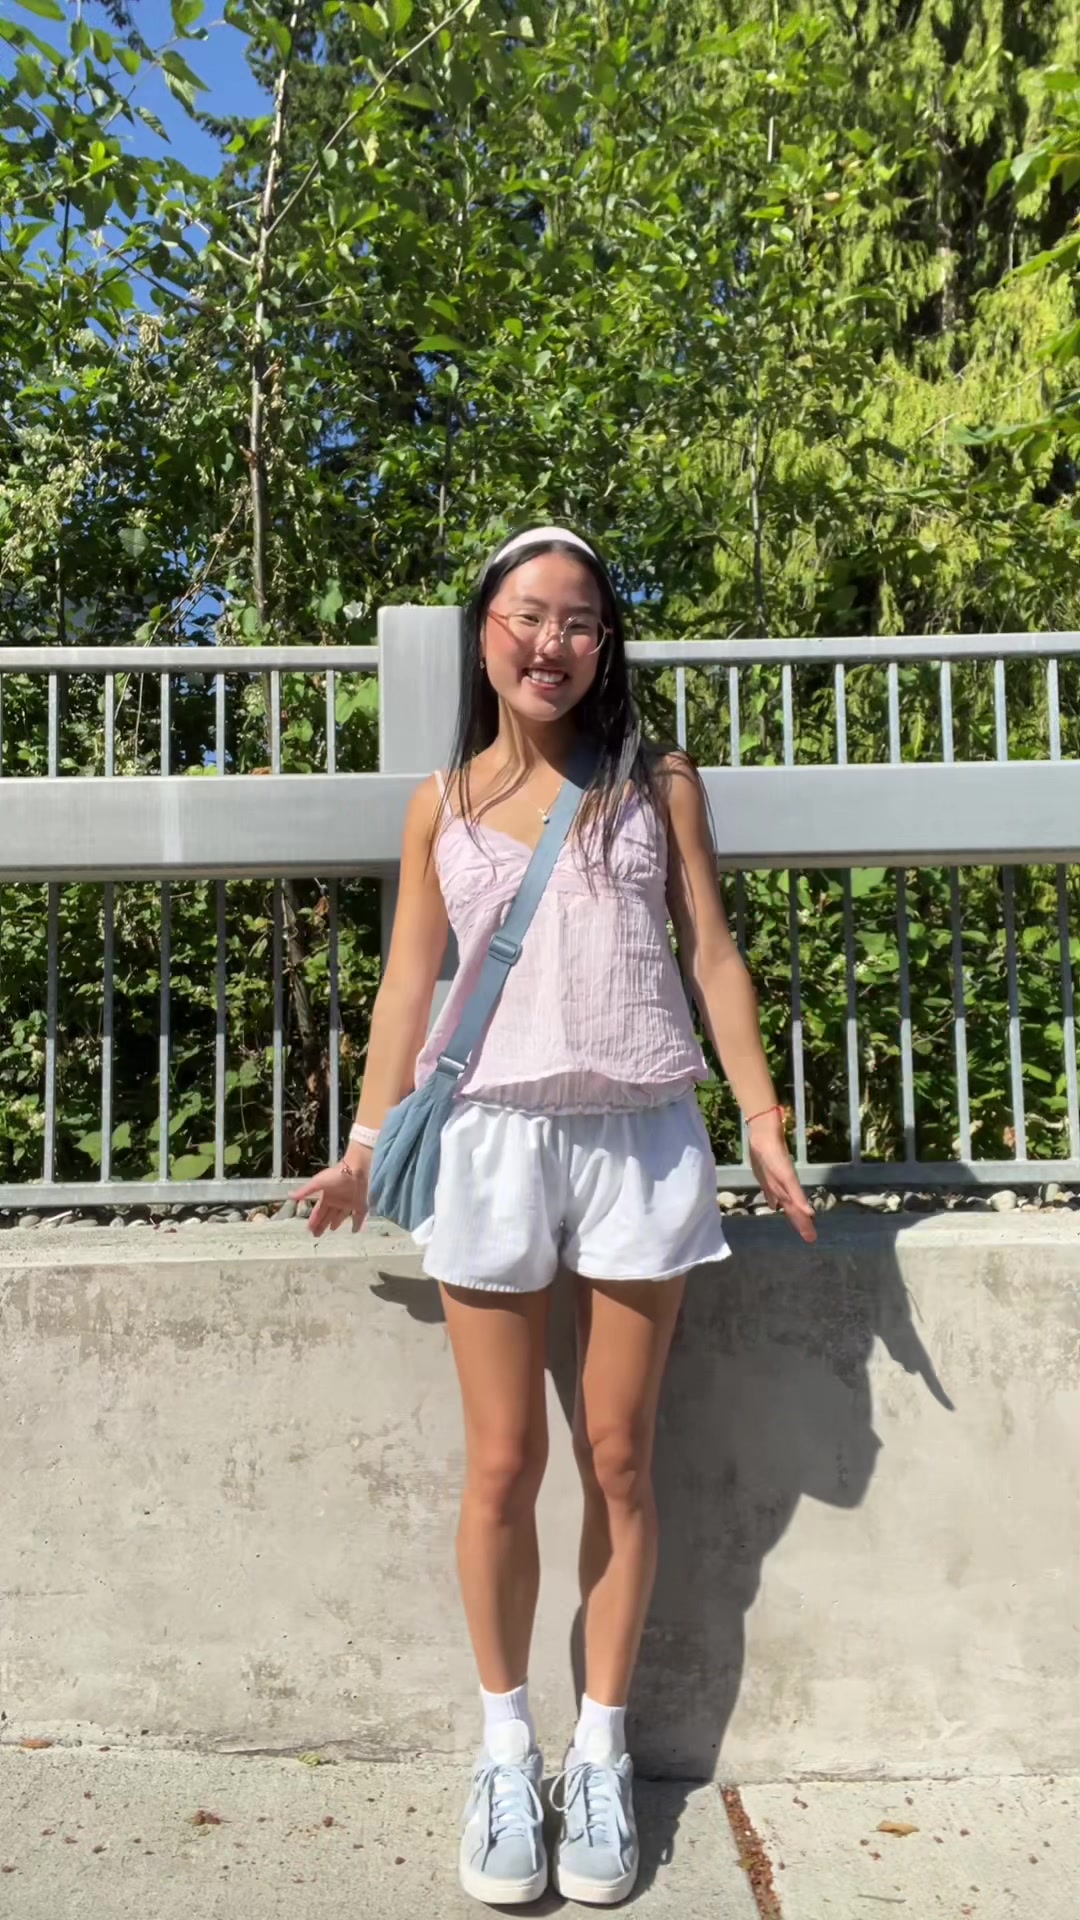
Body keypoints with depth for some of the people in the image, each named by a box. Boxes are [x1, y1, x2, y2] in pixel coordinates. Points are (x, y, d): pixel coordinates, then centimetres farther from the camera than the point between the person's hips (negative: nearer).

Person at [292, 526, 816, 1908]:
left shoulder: (658, 785, 8)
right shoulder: (443, 806, 9)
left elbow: (710, 953, 6)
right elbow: (408, 980, 8)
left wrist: (763, 1119, -1)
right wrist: (365, 1142, 1)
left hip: (641, 1137, 0)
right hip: (492, 1136, 0)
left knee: (618, 1463, 9)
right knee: (503, 1466, 6)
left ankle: (601, 1755, 26)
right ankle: (504, 1753, 26)